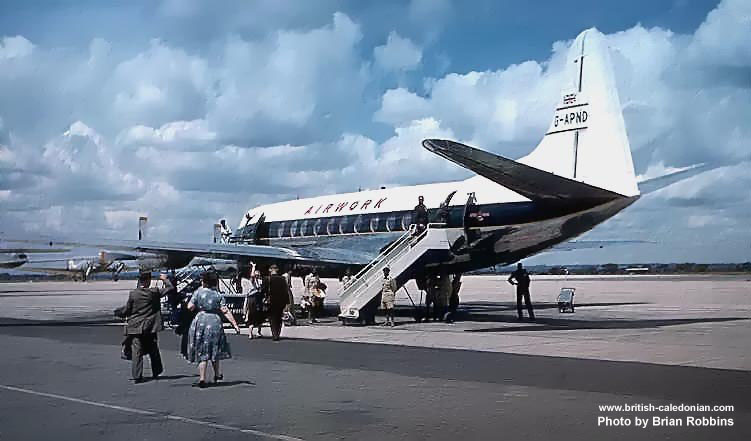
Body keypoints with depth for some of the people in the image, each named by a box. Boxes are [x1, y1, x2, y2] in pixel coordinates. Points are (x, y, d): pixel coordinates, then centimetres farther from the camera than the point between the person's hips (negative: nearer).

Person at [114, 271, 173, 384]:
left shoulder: (133, 294, -7)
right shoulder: (154, 292, -5)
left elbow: (127, 310, 0)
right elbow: (169, 288, 5)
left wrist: (117, 312, 20)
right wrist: (165, 279, 22)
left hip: (135, 327, -1)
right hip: (150, 328, 1)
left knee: (136, 352, 0)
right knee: (153, 350, 16)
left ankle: (137, 376, -5)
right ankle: (156, 373, 27)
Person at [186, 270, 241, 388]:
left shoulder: (198, 292, -2)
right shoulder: (218, 295, 2)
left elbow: (190, 307, -4)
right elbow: (225, 311, -6)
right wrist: (235, 324, -7)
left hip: (200, 322, -1)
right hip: (215, 322, 1)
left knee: (202, 352, 2)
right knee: (214, 350, 19)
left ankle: (202, 379, -5)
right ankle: (218, 374, 27)